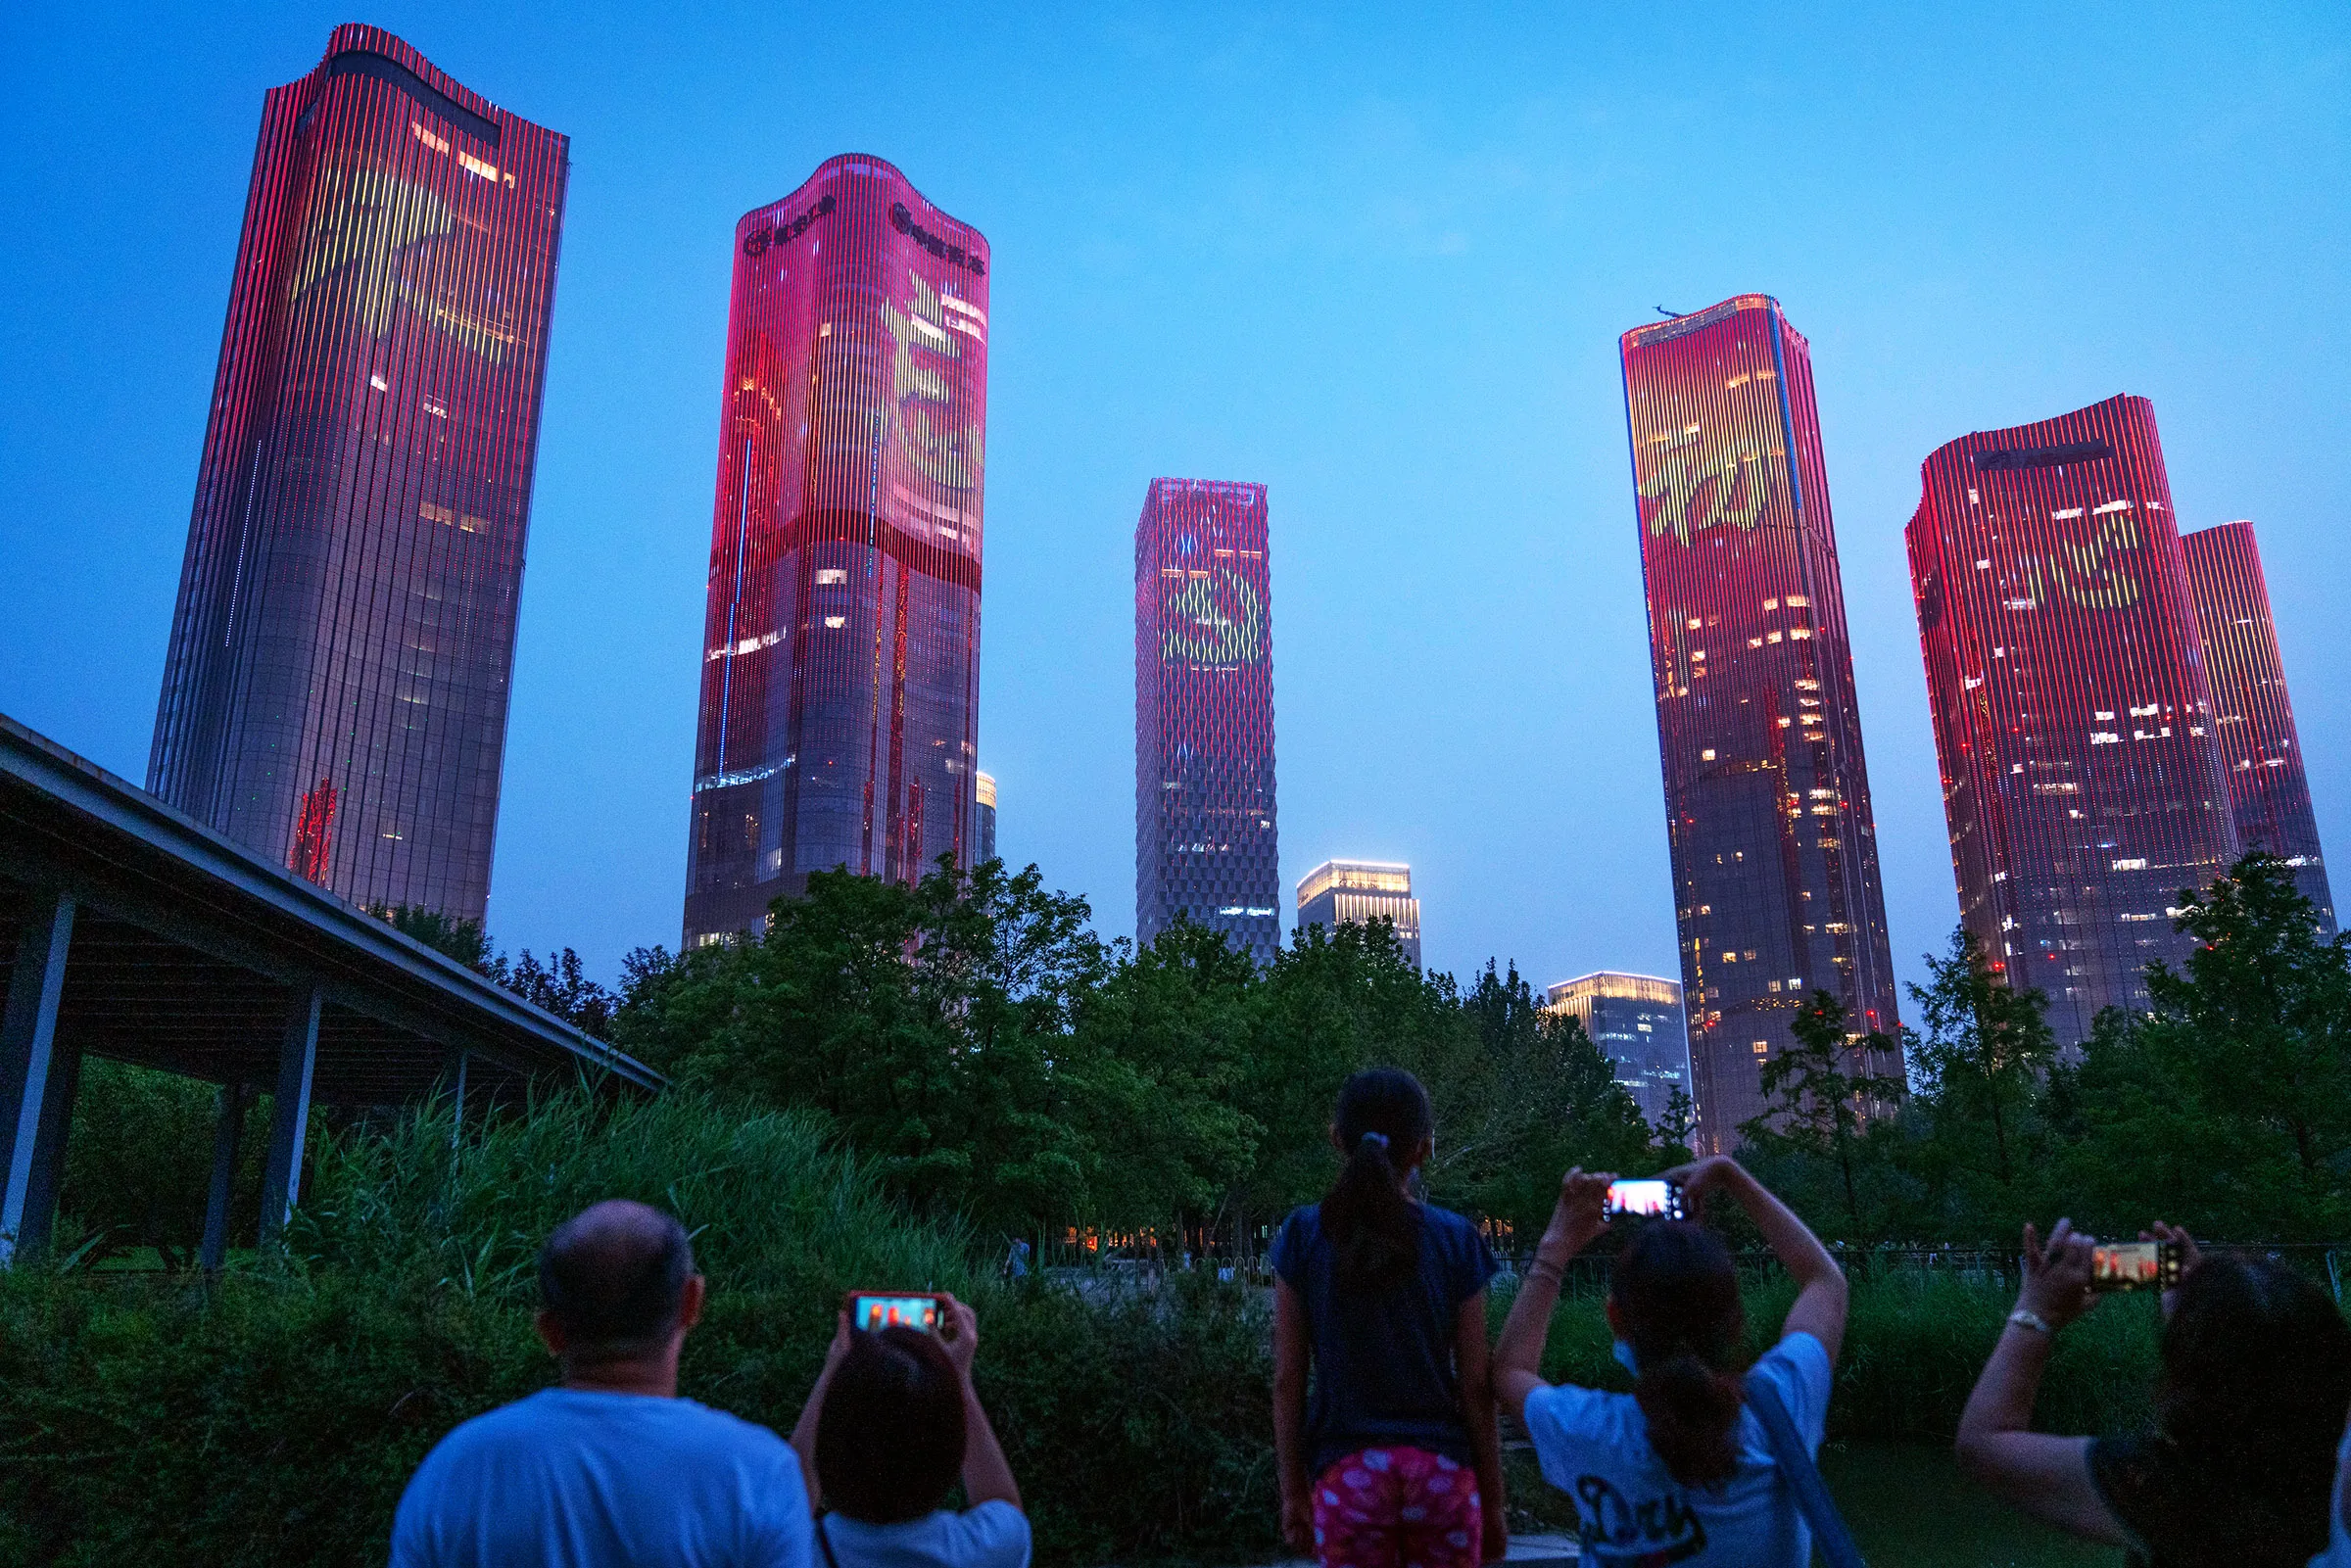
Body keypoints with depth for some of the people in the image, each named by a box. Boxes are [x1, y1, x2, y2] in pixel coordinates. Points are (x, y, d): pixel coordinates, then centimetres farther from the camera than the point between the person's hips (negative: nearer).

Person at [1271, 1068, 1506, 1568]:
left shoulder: (1303, 1236, -4)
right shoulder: (1456, 1239, -4)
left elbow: (1288, 1378, -2)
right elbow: (1475, 1383, -2)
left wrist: (1293, 1490, 8)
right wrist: (1492, 1501, 8)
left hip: (1348, 1471, 0)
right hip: (1442, 1468, 0)